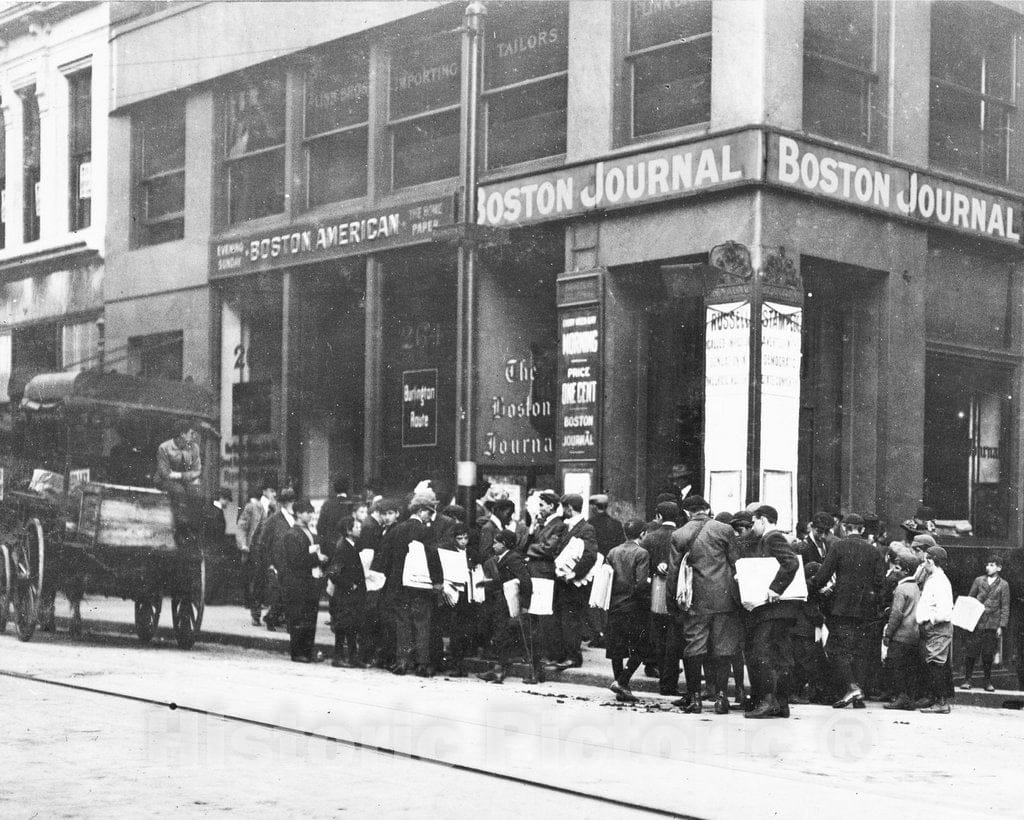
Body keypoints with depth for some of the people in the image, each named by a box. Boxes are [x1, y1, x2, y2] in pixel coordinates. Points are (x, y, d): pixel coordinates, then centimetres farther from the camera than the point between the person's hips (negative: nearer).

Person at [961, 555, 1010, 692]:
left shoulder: (1003, 585, 5)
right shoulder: (979, 580, 9)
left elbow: (1005, 607, 4)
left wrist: (1001, 626, -3)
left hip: (992, 624, -1)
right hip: (976, 622, 1)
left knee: (988, 654, 3)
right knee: (971, 652, -2)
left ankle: (987, 681, 14)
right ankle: (967, 679, 6)